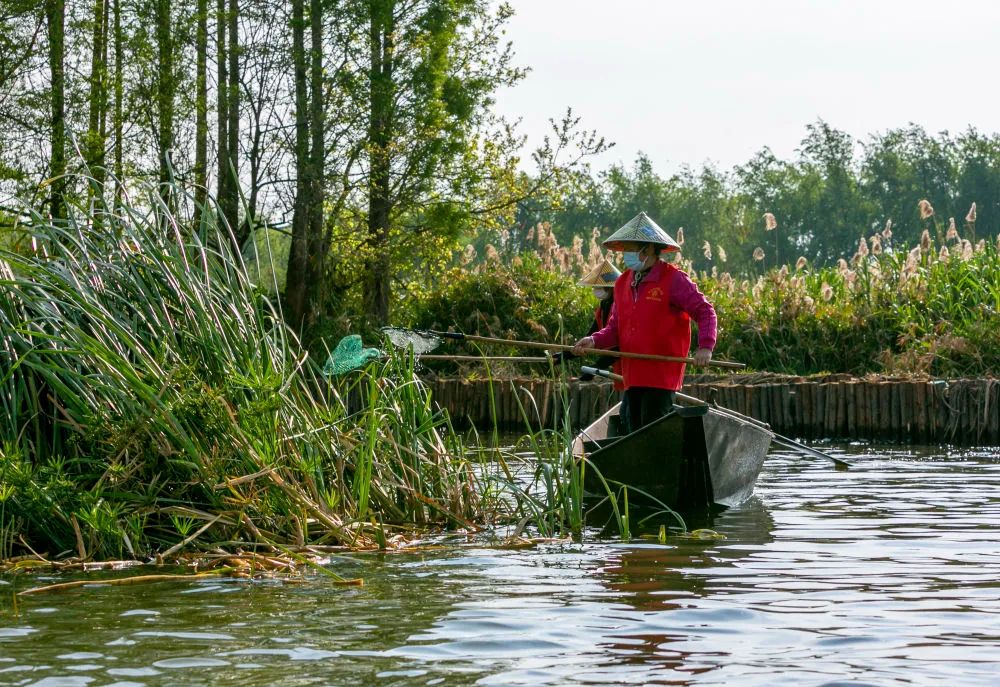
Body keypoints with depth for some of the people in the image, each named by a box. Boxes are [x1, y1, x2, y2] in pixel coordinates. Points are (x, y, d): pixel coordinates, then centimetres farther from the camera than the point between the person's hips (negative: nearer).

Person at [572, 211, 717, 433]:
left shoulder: (674, 280, -6)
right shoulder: (623, 283, 14)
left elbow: (705, 312, -6)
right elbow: (615, 328, 16)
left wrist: (705, 346, -20)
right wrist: (594, 341, -3)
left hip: (661, 377, -7)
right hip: (632, 377, 7)